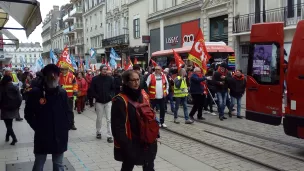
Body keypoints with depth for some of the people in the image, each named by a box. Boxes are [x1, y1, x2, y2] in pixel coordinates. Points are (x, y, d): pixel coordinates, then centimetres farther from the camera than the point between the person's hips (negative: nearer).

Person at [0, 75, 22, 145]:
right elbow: (20, 98, -9)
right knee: (9, 124, 21)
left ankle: (14, 138, -9)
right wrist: (17, 106, 6)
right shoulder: (15, 88, -5)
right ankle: (7, 137, 34)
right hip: (13, 109, 4)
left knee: (8, 125, 2)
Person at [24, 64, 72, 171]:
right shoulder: (35, 93, -8)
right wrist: (38, 128, -6)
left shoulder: (62, 93, -1)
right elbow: (28, 114, 0)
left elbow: (68, 112, 9)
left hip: (59, 137, 2)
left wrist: (65, 127, -1)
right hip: (42, 137, -2)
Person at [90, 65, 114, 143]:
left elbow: (113, 89, 10)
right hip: (99, 101, 0)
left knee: (109, 119, -3)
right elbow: (92, 90, 1)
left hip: (108, 101, 1)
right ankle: (98, 132, 30)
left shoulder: (110, 78, 1)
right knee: (99, 119, 11)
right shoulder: (95, 79, -3)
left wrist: (111, 95, -5)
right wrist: (96, 96, -10)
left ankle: (109, 136, 0)